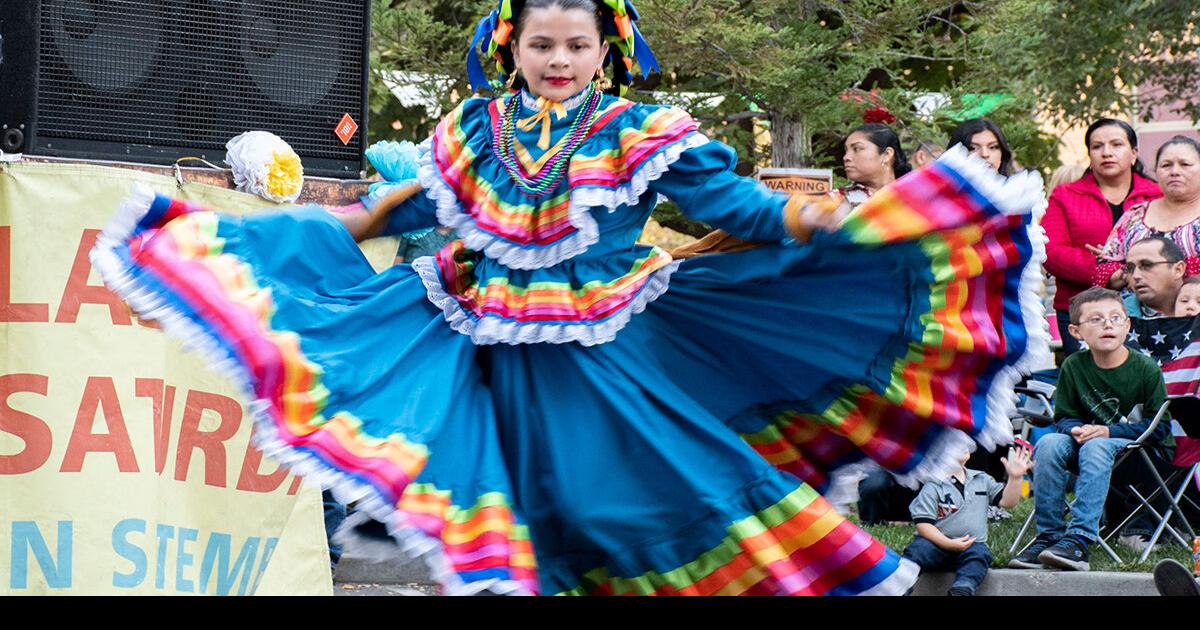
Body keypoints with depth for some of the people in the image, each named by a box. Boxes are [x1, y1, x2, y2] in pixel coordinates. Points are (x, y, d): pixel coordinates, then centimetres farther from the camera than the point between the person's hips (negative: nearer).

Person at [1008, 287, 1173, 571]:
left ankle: (1078, 539, -43)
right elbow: (1064, 418, 5)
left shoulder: (1146, 369, -9)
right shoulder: (1073, 366, 0)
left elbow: (1160, 427, -10)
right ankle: (1048, 535, -24)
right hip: (1087, 446, 4)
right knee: (1049, 443, -26)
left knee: (1095, 447, -35)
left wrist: (1108, 432, -18)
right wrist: (1076, 430, -20)